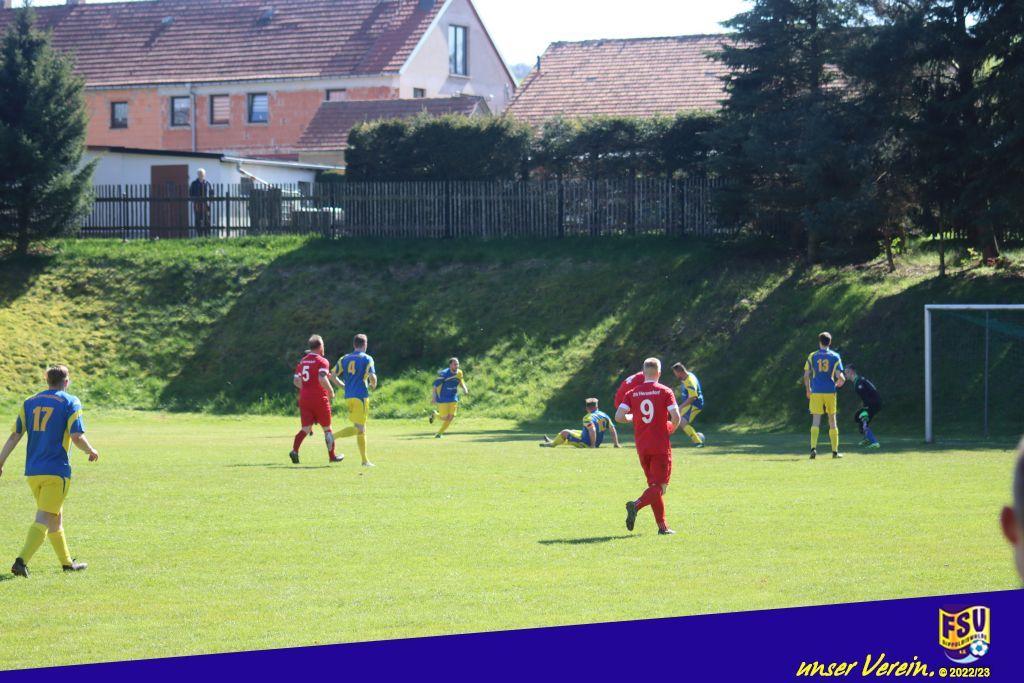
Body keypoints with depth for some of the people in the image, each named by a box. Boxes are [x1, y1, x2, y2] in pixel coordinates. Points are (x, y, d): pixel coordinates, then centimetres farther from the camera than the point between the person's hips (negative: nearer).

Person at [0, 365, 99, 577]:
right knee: (43, 519, -9)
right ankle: (22, 560, -24)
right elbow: (77, 437, -12)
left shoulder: (29, 403, 11)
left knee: (55, 516, 19)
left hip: (32, 471, 6)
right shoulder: (70, 403, -4)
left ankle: (67, 561, 30)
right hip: (57, 471, -6)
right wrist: (92, 451, 6)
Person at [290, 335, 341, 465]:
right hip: (319, 399, -5)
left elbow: (296, 381, 12)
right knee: (327, 428, 10)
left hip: (304, 399, 5)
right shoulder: (322, 361, -10)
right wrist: (331, 391, -10)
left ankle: (295, 450, -20)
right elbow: (322, 379, -24)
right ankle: (332, 456, 19)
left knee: (306, 428, 3)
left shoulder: (302, 361, 10)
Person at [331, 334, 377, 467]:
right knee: (359, 428, -9)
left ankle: (365, 460, 10)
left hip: (348, 396, 7)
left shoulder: (345, 359, 13)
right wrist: (373, 385, 7)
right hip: (361, 396, -7)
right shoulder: (367, 359, -3)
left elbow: (333, 376, 7)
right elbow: (372, 377, -15)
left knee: (361, 429, 12)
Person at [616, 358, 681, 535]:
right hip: (661, 446, -4)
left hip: (642, 446, 4)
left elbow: (618, 416, -5)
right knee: (660, 486, -3)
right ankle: (636, 505, -30)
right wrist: (671, 429, 9)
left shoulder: (632, 393, 3)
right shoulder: (665, 392, -5)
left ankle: (663, 526, 13)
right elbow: (676, 418, -12)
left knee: (654, 484, 14)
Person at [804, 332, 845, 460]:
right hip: (830, 391, 0)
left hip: (816, 392, 0)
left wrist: (808, 390, 13)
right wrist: (840, 381, 18)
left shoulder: (812, 356, 2)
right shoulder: (835, 356, 1)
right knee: (832, 420, 12)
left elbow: (806, 375, -1)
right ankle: (835, 451, 15)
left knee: (816, 421, -4)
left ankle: (813, 448, -23)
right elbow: (839, 376, -6)